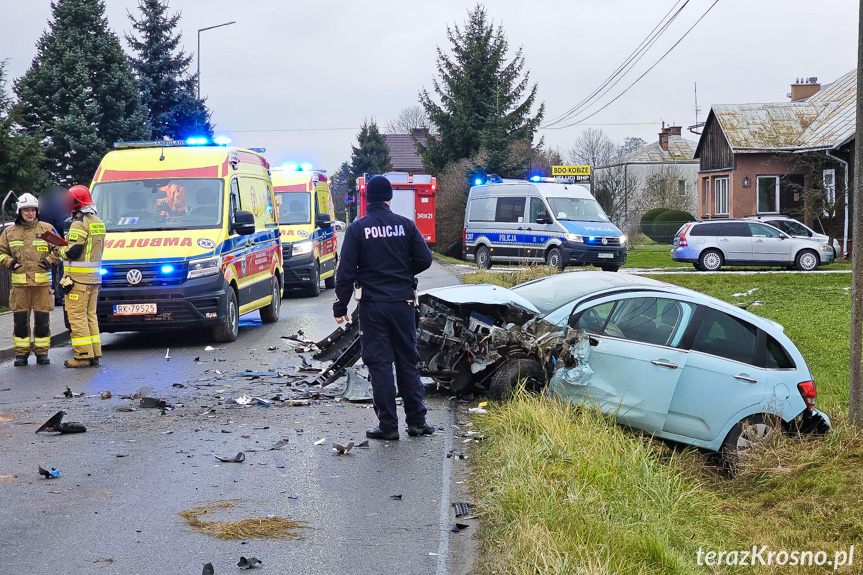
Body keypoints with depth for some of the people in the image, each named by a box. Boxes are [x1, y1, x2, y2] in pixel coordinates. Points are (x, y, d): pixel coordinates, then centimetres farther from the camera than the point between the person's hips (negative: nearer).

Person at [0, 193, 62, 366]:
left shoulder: (47, 229, 8)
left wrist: (50, 259, -3)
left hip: (42, 282, -1)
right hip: (20, 283, 1)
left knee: (42, 319, 0)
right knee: (20, 319, 0)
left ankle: (42, 352, 9)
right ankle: (21, 353, 8)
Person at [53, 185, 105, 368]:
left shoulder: (79, 224, -14)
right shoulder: (98, 223, 14)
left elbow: (73, 252, -19)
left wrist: (58, 249, -1)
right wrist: (66, 241, 19)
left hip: (78, 278, -9)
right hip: (94, 277, 9)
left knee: (77, 316, -5)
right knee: (90, 315, 13)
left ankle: (83, 356, -7)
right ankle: (95, 354, 12)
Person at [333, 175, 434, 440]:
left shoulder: (357, 228, -5)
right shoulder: (405, 225, 1)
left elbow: (346, 270, -7)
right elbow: (424, 259, 0)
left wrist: (340, 306, -1)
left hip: (372, 304, -2)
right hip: (402, 303, 2)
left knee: (379, 363, 2)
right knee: (408, 361, 12)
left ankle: (388, 425, 2)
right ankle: (416, 421, 14)